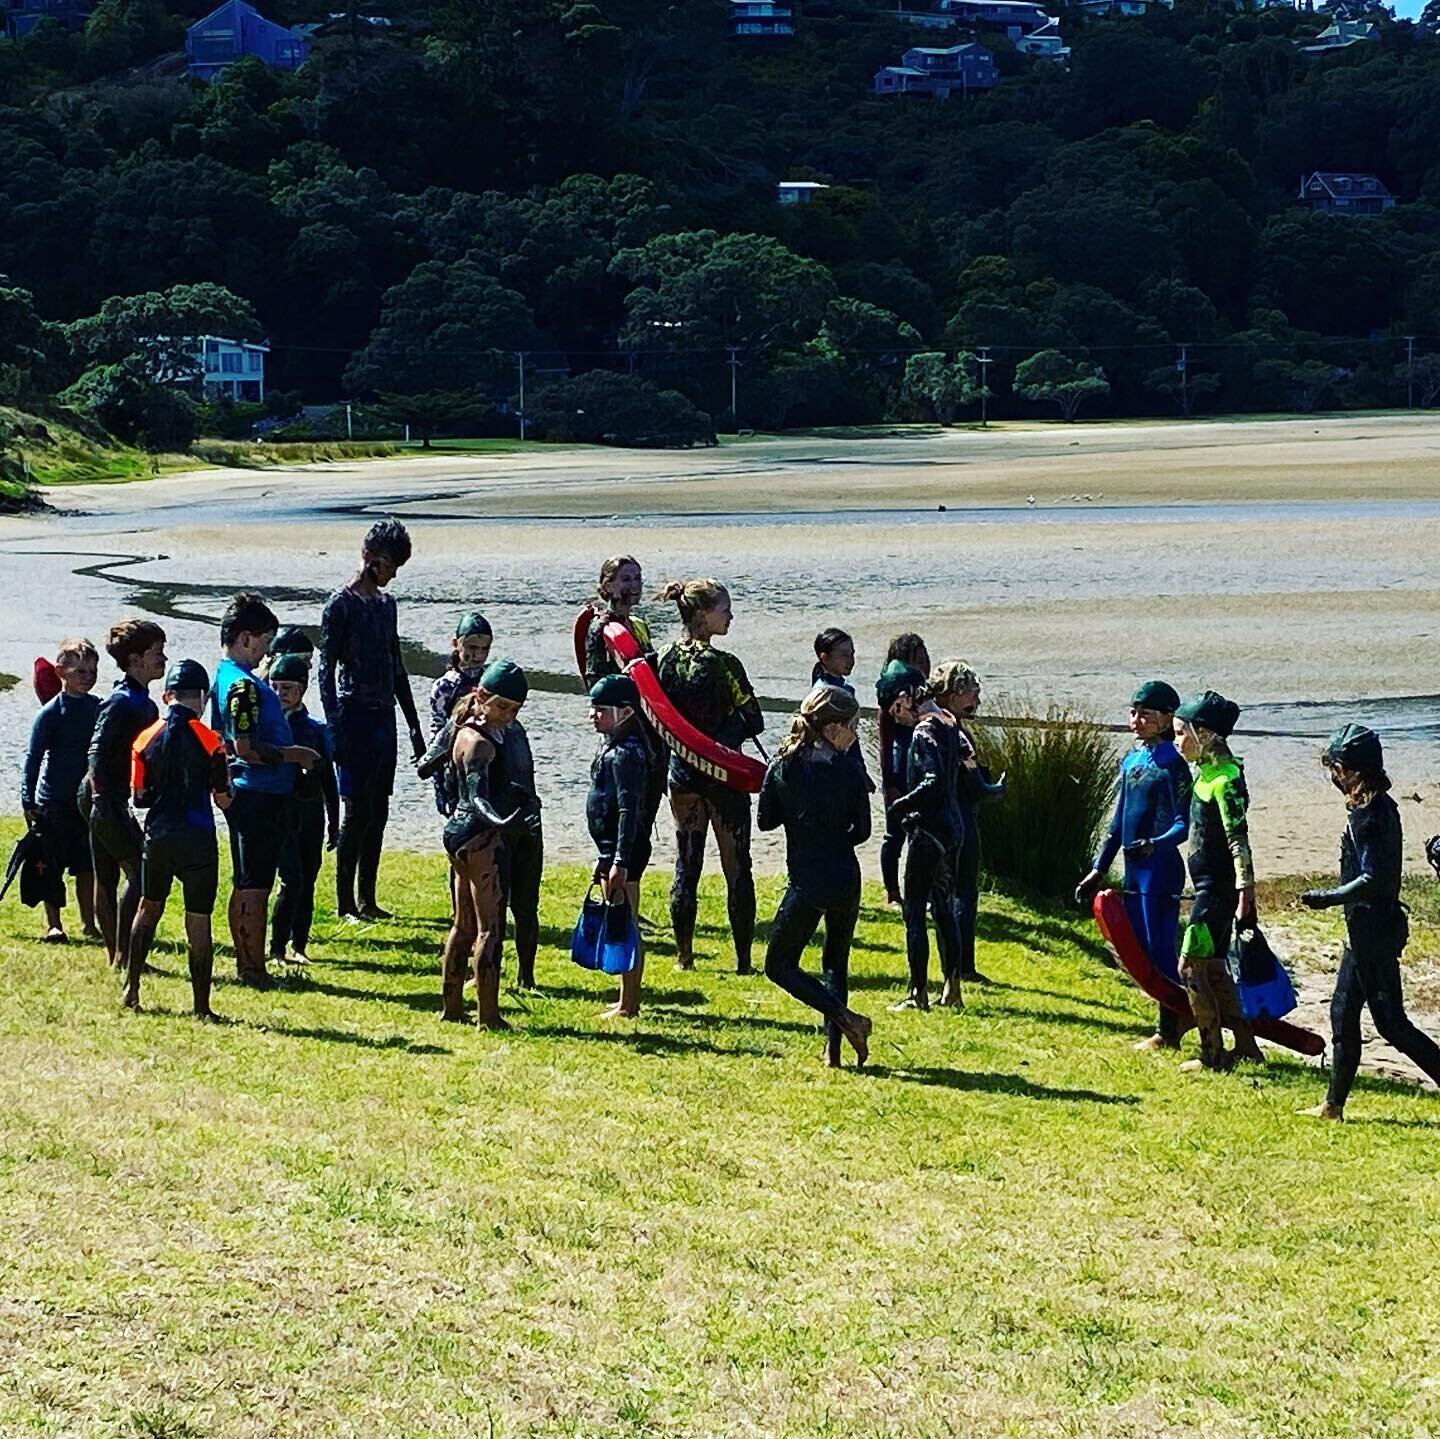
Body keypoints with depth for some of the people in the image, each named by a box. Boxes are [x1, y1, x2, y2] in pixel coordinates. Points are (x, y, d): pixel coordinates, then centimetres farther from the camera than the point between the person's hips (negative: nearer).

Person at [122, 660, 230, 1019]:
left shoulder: (145, 739, 1)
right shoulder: (208, 740, -10)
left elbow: (140, 797, 5)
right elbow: (223, 799, -6)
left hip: (157, 836, 4)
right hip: (197, 840, -4)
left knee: (149, 909, 23)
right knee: (198, 922, 0)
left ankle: (131, 988, 24)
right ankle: (201, 1007, 2)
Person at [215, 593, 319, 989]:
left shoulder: (227, 677, 13)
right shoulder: (243, 684, -18)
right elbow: (246, 749, -24)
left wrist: (291, 752, 19)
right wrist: (294, 754, -13)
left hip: (246, 794, 10)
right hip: (258, 794, -10)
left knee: (247, 886, 15)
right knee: (255, 888, -4)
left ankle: (246, 964, 21)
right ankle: (254, 968, 0)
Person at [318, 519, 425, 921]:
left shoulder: (386, 604, 15)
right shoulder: (341, 605, -8)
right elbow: (327, 670, -10)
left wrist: (414, 725, 20)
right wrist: (335, 729, -17)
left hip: (384, 717, 7)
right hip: (355, 715, -7)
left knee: (378, 811, 8)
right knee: (355, 810, -7)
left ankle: (367, 899, 14)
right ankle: (345, 902, -2)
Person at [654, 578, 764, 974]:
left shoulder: (667, 661, 0)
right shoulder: (723, 664, -16)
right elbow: (753, 722, -12)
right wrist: (726, 730, -1)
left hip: (683, 773, 5)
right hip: (723, 775, -5)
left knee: (686, 866, 13)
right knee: (737, 867, 4)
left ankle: (684, 954, 13)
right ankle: (743, 959, 4)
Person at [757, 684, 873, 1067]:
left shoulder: (783, 767, -7)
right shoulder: (848, 772, -8)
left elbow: (765, 819, 2)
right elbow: (862, 830, 0)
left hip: (806, 884, -2)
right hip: (846, 881, 2)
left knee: (779, 966, 10)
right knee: (836, 964, 20)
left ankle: (845, 1019, -8)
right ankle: (833, 1048, 13)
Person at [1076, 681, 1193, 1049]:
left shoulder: (1173, 766, -10)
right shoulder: (1131, 762, 13)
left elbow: (1185, 825, -14)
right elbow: (1118, 822, 19)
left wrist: (1156, 845, -33)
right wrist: (1098, 870, 18)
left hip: (1161, 869, -8)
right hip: (1134, 870, 8)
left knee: (1160, 950, -4)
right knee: (1142, 950, 10)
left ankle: (1168, 1031, 4)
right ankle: (1179, 1015, 22)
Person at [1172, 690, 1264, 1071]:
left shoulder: (1225, 779, -17)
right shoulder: (1206, 771, 11)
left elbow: (1238, 840, -22)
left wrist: (1245, 894, -27)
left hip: (1217, 888, -10)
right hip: (1208, 885, 10)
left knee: (1191, 967, -6)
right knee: (1213, 967, 14)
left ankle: (1212, 1055, 0)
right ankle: (1245, 1047, 21)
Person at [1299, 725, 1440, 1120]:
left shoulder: (1367, 816, -20)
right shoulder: (1382, 807, 10)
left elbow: (1372, 879, -26)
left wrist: (1326, 898, -21)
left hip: (1372, 931, -10)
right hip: (1368, 928, 10)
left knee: (1390, 1021, -6)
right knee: (1343, 1013, 14)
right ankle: (1334, 1104, 20)